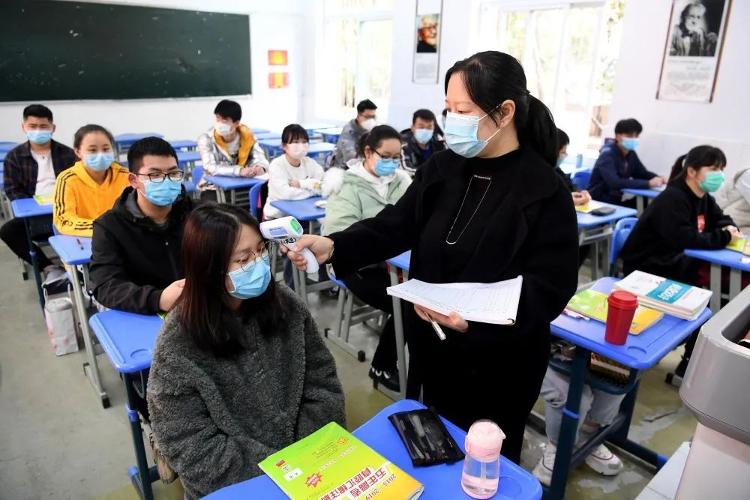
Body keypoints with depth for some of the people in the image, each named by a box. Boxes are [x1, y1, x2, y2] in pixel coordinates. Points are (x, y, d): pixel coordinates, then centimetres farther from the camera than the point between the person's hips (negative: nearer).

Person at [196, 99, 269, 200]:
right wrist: (239, 171, -40)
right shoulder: (206, 139, -13)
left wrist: (260, 167, -34)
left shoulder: (247, 135, -6)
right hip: (214, 188, -3)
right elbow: (211, 168, -25)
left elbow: (260, 157, -9)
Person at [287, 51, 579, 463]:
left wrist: (476, 318, -33)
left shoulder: (545, 191, -19)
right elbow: (395, 226, -5)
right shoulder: (442, 168, -2)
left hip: (498, 362, -5)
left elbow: (551, 288, -20)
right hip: (433, 346, 5)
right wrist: (334, 246, -22)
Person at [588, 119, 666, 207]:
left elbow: (643, 174, 14)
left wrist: (658, 179, -9)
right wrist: (648, 184, -33)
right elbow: (614, 183, -33)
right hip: (598, 201, -8)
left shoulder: (631, 154, 6)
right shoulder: (607, 154, -19)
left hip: (617, 199, 8)